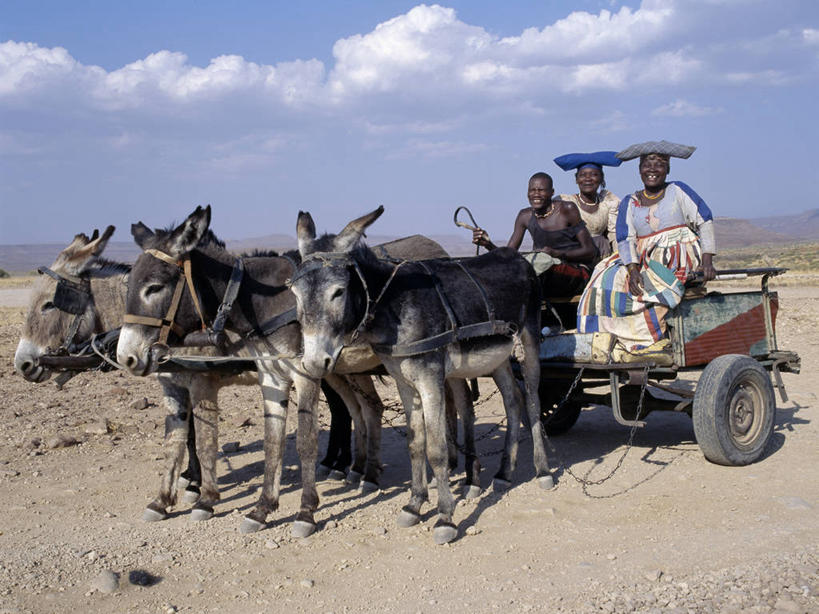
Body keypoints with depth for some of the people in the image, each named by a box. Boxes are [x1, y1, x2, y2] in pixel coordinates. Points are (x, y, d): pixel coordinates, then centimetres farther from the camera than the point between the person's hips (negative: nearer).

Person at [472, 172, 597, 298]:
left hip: (576, 275, -4)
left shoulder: (567, 210, -7)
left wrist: (557, 253, -24)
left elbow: (590, 252, -8)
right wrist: (488, 244, -16)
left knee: (542, 260, -35)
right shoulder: (525, 216, 8)